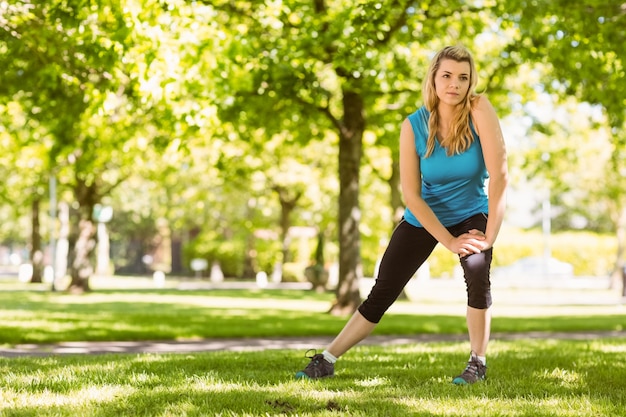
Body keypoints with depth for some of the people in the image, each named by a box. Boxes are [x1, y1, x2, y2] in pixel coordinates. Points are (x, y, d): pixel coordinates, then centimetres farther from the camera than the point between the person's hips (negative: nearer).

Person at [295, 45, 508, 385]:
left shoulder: (479, 110, -23)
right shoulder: (413, 126, -18)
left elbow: (499, 175, -25)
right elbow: (411, 194, -17)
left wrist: (490, 235, -27)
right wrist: (450, 241, -21)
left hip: (470, 213, -1)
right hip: (423, 218, 2)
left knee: (477, 270, -29)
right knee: (381, 293, 2)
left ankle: (478, 364, -14)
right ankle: (326, 360, 12)